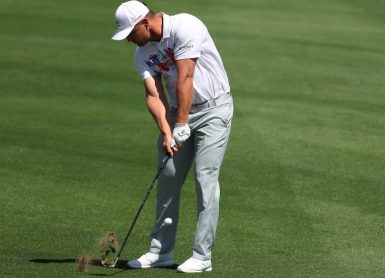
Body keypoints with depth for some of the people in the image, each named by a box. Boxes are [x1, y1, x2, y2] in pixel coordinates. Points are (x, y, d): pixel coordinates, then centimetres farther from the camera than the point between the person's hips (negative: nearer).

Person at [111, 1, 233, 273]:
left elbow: (185, 79, -24)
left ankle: (202, 256, -9)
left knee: (205, 179, -11)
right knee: (168, 178, 5)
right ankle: (161, 251, 14)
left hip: (213, 109, -7)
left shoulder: (184, 26, -21)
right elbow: (154, 95, -9)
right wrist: (166, 132, -24)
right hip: (177, 111, 7)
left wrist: (182, 125, -25)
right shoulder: (143, 53, 0)